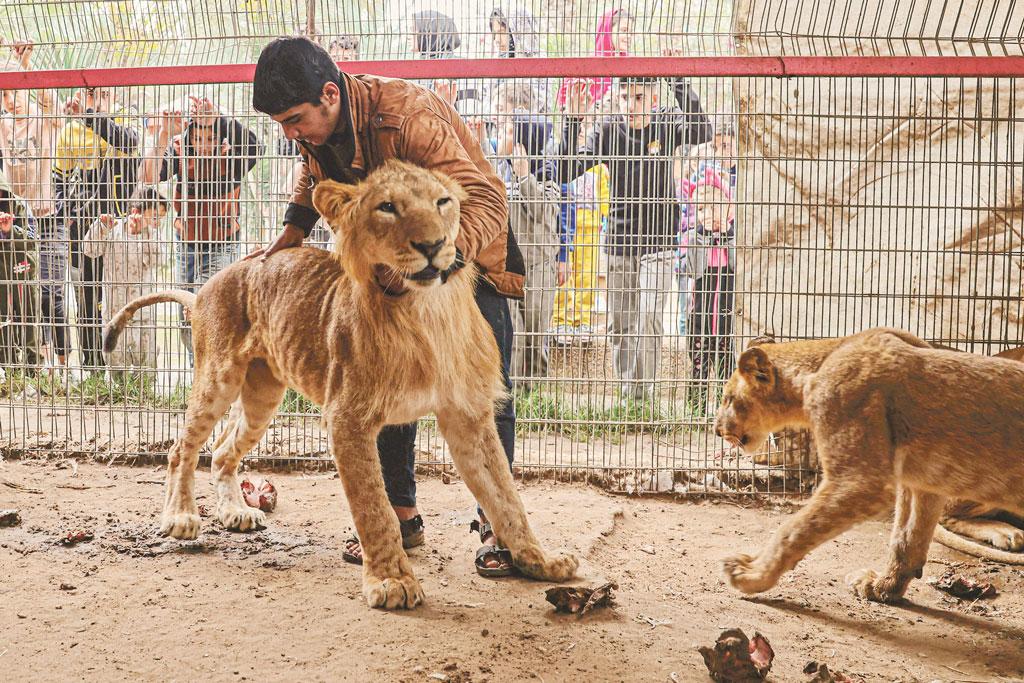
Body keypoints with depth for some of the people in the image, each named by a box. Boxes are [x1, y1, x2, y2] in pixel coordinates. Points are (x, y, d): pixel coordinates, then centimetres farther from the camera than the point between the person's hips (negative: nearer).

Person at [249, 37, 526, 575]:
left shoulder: (406, 116, -35)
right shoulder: (314, 128, -11)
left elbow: (486, 202, -40)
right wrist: (288, 238, -1)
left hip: (467, 250, -7)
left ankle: (496, 524, 1)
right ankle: (400, 514, 14)